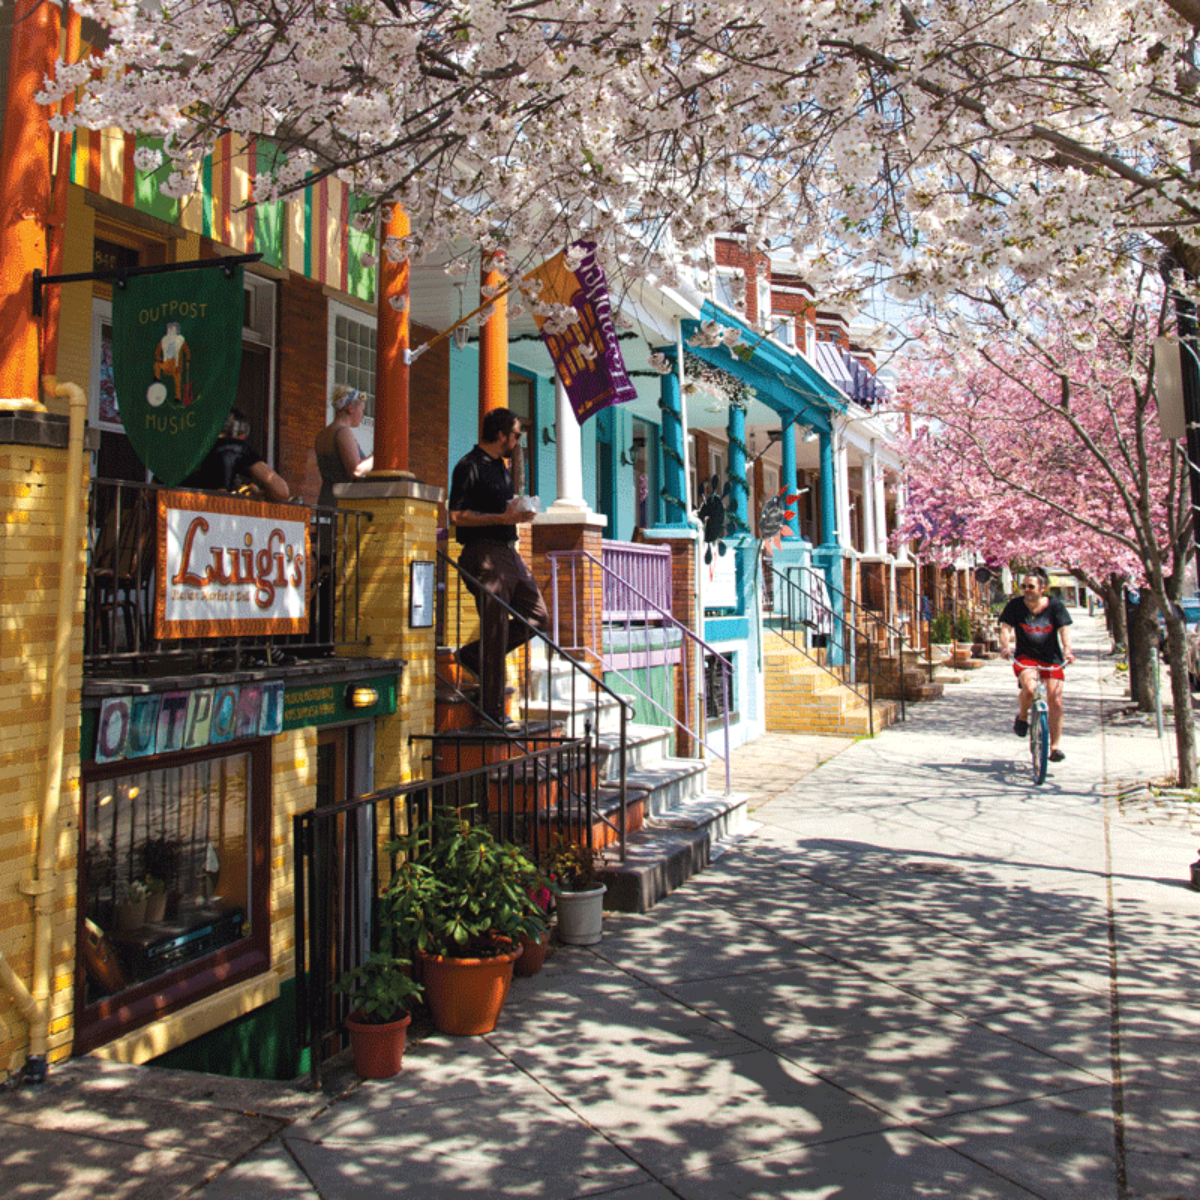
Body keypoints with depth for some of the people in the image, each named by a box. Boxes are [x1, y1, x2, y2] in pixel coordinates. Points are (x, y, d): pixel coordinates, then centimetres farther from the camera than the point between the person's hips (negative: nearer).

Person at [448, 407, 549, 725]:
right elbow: (457, 516, -18)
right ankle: (492, 711, 2)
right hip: (484, 555, -9)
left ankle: (474, 654, 19)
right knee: (496, 631, -7)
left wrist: (518, 514, 12)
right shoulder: (469, 466, -9)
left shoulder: (501, 467, 20)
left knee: (538, 617, 9)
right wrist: (503, 518, -20)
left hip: (508, 552, 9)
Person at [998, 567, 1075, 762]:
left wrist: (1067, 649, -31)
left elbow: (1064, 629, -13)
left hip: (1051, 659, 1)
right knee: (1029, 688, -31)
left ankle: (1054, 746, 7)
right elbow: (1006, 628, -11)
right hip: (1025, 657, -1)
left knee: (1055, 702, -8)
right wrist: (1005, 646, -31)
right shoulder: (1015, 605, -3)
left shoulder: (1055, 606, -3)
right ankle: (1022, 716, 2)